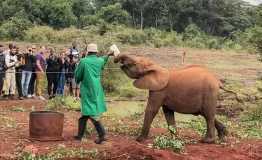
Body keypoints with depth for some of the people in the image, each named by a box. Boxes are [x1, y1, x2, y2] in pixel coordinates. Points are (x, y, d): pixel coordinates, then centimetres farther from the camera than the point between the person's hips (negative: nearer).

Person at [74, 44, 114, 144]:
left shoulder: (83, 61, -10)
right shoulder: (100, 61, 4)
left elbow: (77, 75, -2)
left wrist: (78, 81, 20)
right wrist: (107, 55, 48)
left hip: (87, 90, -6)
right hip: (97, 89, 6)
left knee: (91, 112, -7)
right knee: (85, 112, 16)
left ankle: (102, 135, -16)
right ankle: (80, 135, 22)